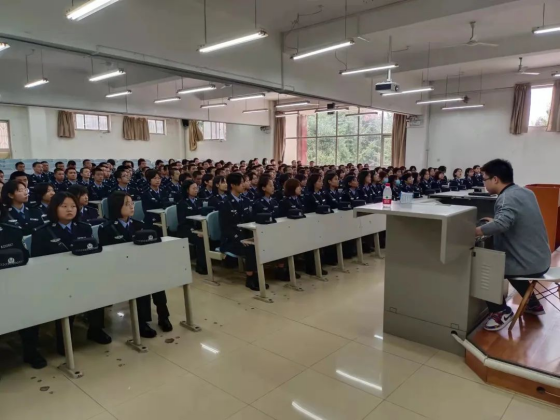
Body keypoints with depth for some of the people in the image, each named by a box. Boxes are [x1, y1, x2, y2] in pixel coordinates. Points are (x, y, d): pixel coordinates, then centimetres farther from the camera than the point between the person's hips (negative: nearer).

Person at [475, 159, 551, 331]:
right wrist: (494, 222, 20)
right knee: (507, 262, 34)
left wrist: (471, 232, -31)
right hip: (540, 259, 9)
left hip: (528, 263, -9)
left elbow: (501, 225, -40)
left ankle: (501, 312, 6)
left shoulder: (507, 197, -21)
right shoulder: (525, 192, 7)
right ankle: (532, 304, 41)